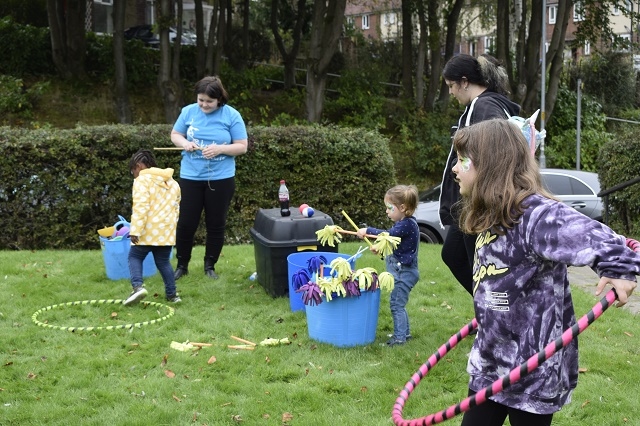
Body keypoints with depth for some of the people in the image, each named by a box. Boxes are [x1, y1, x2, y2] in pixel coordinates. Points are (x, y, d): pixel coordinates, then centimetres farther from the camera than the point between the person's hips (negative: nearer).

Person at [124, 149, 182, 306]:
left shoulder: (142, 180, -7)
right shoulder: (172, 182, 18)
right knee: (163, 262, 15)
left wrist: (135, 231, -20)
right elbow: (176, 208, 21)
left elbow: (140, 207, -18)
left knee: (135, 257, 8)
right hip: (167, 231, 6)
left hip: (148, 231, -6)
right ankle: (172, 294, 15)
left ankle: (138, 286, -11)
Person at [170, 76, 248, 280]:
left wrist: (220, 149, -22)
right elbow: (175, 134, 10)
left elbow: (242, 147, -6)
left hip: (221, 178, -1)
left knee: (216, 224, 9)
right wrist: (184, 143, -13)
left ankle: (210, 266, 24)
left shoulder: (232, 115, -7)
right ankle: (182, 265, 21)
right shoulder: (188, 111, -1)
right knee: (186, 223, 5)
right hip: (190, 177, 1)